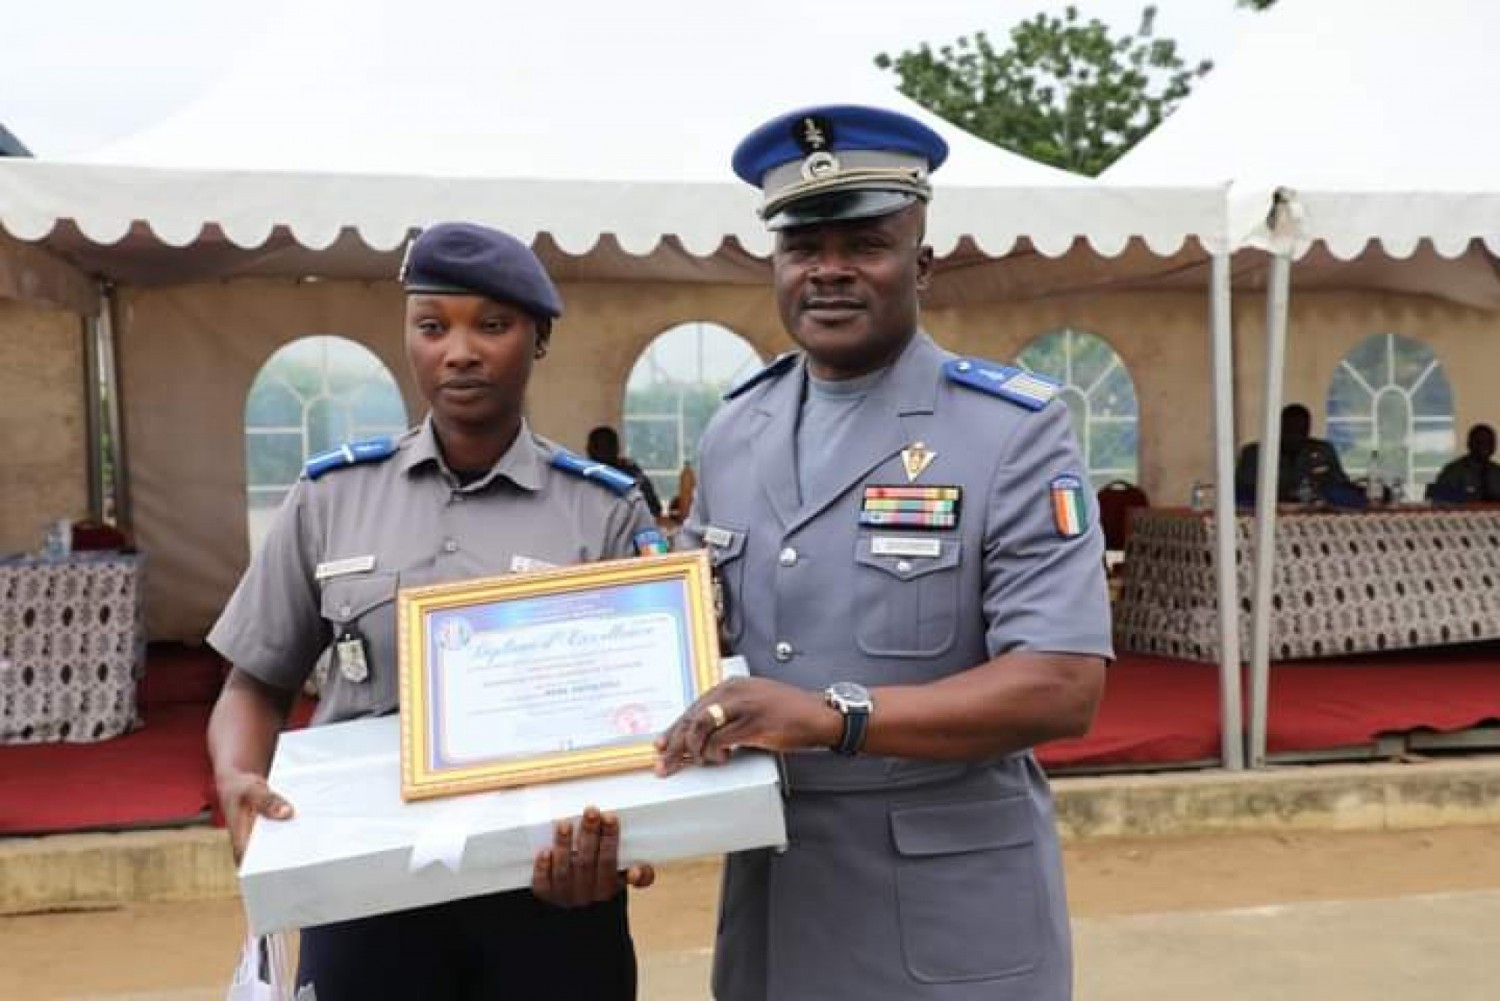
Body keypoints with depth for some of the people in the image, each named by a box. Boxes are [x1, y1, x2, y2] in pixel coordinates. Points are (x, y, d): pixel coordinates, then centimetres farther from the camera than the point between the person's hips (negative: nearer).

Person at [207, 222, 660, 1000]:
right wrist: (236, 782, -12)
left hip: (551, 888, -1)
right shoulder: (332, 496, 3)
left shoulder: (605, 510, -2)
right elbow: (256, 684, 9)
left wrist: (612, 833, -23)